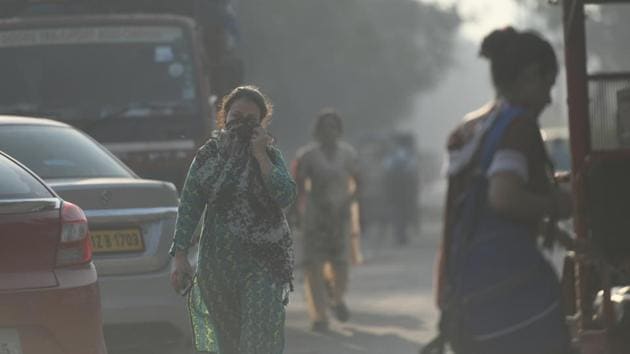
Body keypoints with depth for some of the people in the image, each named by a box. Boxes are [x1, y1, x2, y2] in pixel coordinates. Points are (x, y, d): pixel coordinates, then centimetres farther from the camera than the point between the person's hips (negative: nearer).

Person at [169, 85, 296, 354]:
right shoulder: (208, 156, 6)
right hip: (218, 260, 2)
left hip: (263, 261, -2)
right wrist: (180, 257, -5)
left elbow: (285, 196, -14)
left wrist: (260, 156, -13)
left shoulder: (270, 156, 3)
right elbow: (189, 207, 2)